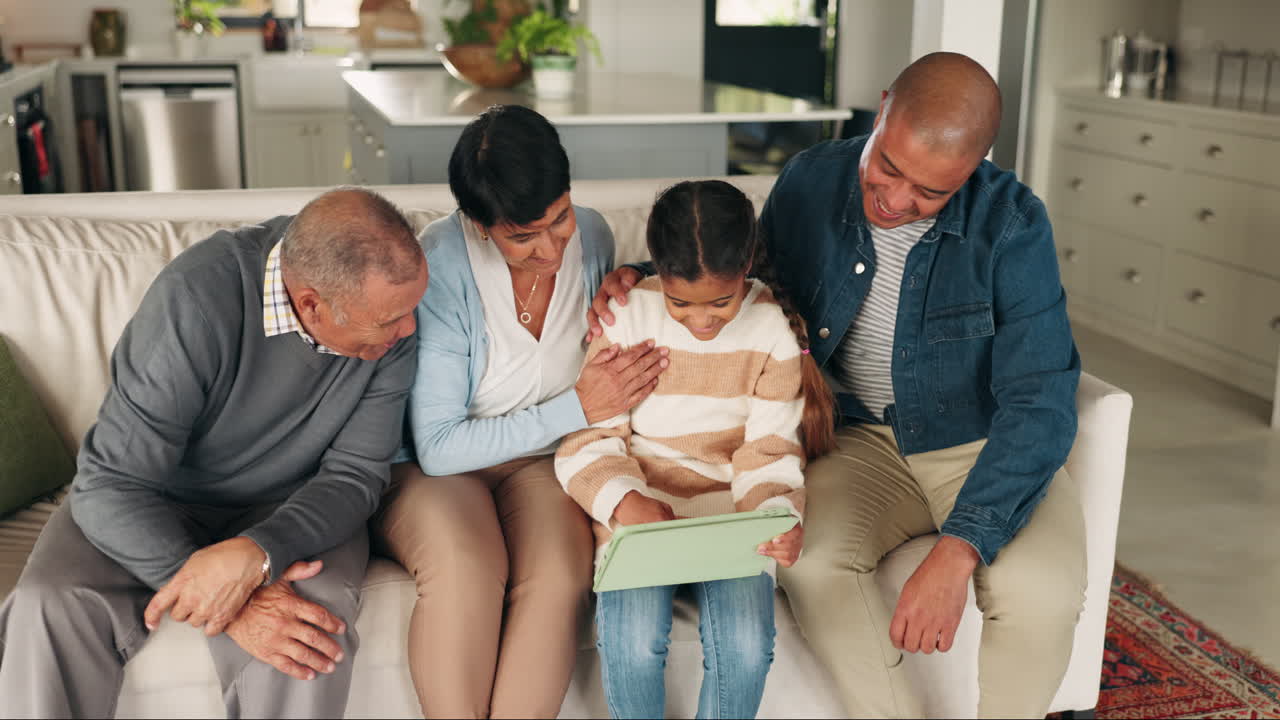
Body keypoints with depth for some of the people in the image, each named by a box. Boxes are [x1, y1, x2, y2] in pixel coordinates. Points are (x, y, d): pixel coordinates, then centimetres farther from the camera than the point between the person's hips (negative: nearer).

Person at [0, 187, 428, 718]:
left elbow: (356, 473, -14)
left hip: (287, 506, 2)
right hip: (156, 499, -1)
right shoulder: (197, 299, -29)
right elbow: (110, 482, -27)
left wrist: (254, 553, -34)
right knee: (50, 610, -29)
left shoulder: (393, 330, -18)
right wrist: (233, 606, -38)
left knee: (312, 623, -30)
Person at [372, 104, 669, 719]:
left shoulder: (590, 236, -6)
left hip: (541, 461, 3)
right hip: (434, 466, -3)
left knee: (559, 573, -30)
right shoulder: (441, 263, -22)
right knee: (466, 567, -36)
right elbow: (437, 447, -20)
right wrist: (576, 409, -22)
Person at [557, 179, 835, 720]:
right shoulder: (627, 318, -6)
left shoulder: (773, 331, -3)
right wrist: (623, 499, -25)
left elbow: (769, 453, 1)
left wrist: (781, 517, -21)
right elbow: (588, 440, -4)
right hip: (639, 506, 0)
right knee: (631, 644, -26)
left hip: (730, 503, 1)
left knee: (746, 646, -24)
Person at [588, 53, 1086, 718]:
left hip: (986, 449, -2)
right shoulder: (809, 183, -7)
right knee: (808, 556, -28)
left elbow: (1039, 402, -22)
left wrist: (958, 549, -33)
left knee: (1041, 590, -29)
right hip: (864, 441, 2)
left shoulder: (1012, 225, -17)